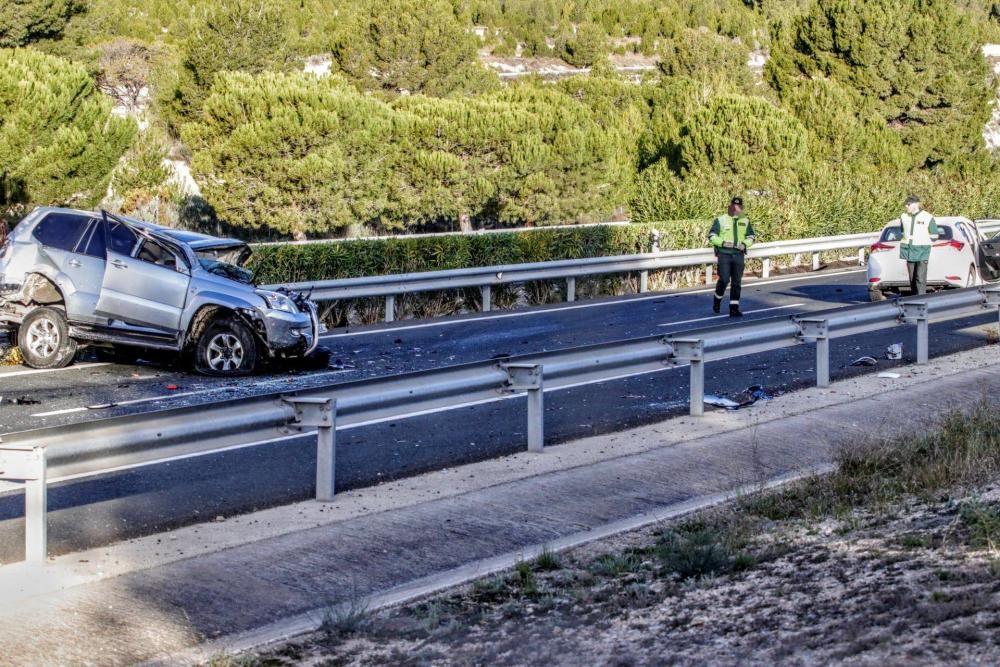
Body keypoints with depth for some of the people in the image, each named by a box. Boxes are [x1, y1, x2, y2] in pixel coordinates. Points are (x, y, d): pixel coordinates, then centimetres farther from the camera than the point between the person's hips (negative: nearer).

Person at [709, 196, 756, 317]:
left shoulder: (745, 221, 11)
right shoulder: (720, 220, -1)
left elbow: (751, 237, 17)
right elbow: (711, 236, -2)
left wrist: (744, 244, -4)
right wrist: (723, 243, -16)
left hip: (739, 254, 3)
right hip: (724, 254, -3)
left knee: (737, 282, 2)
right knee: (724, 279, -11)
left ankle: (734, 308, 6)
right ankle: (717, 299, 17)